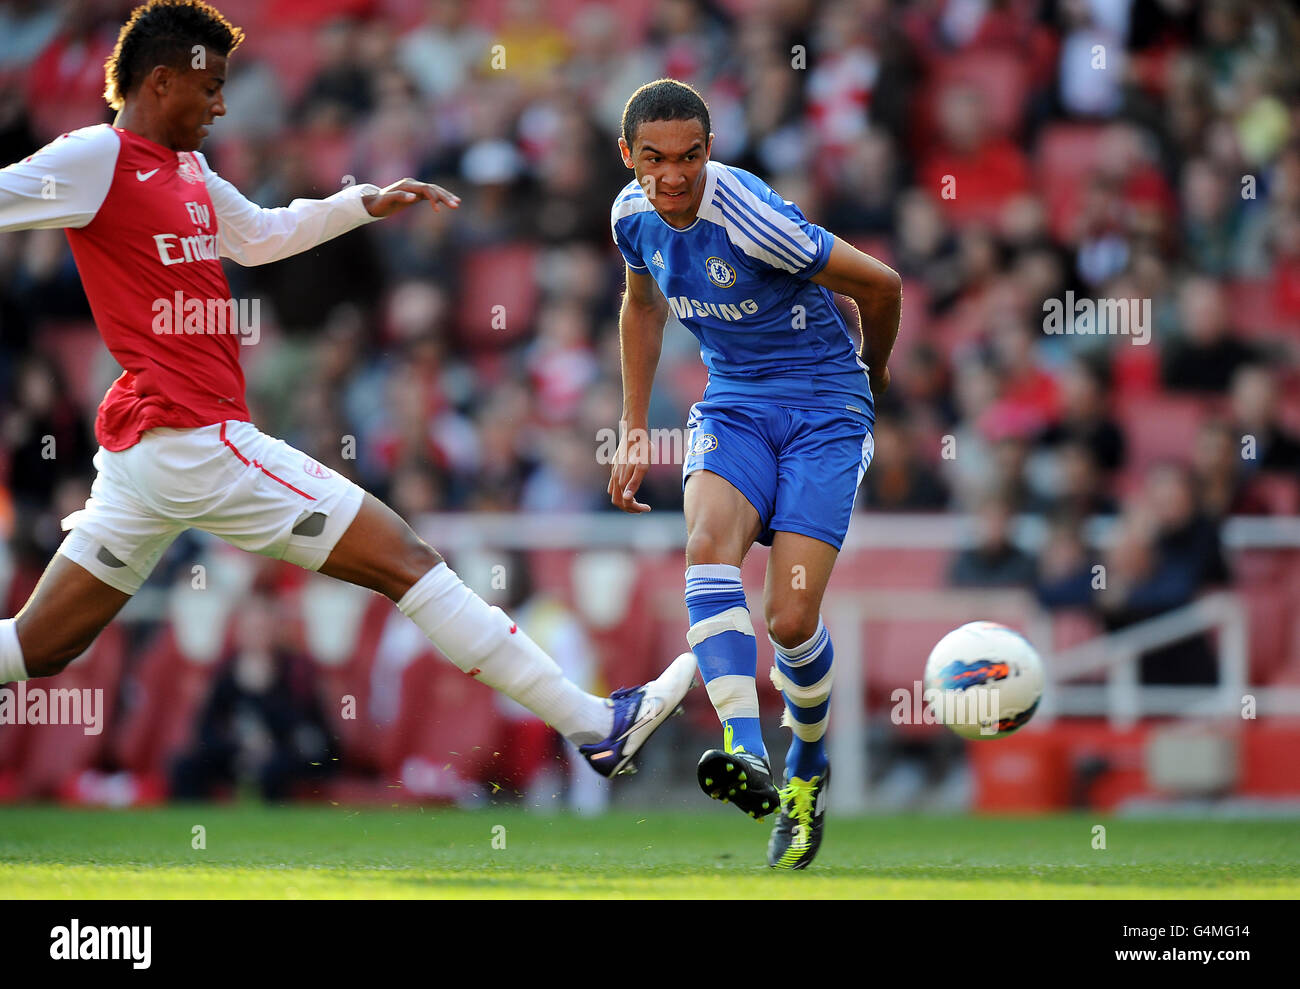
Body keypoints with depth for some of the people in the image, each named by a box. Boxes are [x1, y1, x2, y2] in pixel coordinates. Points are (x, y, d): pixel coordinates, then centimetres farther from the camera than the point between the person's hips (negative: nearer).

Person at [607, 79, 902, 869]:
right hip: (734, 408, 5)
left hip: (824, 410, -5)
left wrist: (870, 376, 8)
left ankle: (809, 769, 18)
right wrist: (634, 431, 20)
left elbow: (879, 285, -13)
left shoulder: (752, 220, -24)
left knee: (792, 619, -13)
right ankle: (748, 755, -42)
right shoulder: (635, 217, -2)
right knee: (709, 546, -28)